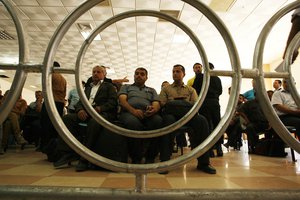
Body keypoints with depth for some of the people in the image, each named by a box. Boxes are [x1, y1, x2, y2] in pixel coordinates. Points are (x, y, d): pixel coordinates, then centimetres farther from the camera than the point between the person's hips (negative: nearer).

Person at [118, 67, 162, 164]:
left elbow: (156, 105, 14)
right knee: (133, 122, -39)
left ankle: (150, 158, -21)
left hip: (148, 114, 2)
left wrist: (154, 109, -14)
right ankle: (136, 159, -21)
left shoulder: (152, 90, 32)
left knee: (158, 120, -35)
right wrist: (133, 110, -16)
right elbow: (122, 100, 7)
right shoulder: (126, 87, 28)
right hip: (129, 112, -1)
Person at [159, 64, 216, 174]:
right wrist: (173, 104, -11)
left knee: (202, 120, -32)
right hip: (172, 113, -1)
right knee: (168, 120, -39)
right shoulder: (166, 89, 24)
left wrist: (187, 105, -12)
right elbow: (162, 104, 9)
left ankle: (203, 162, -27)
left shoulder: (191, 90, 26)